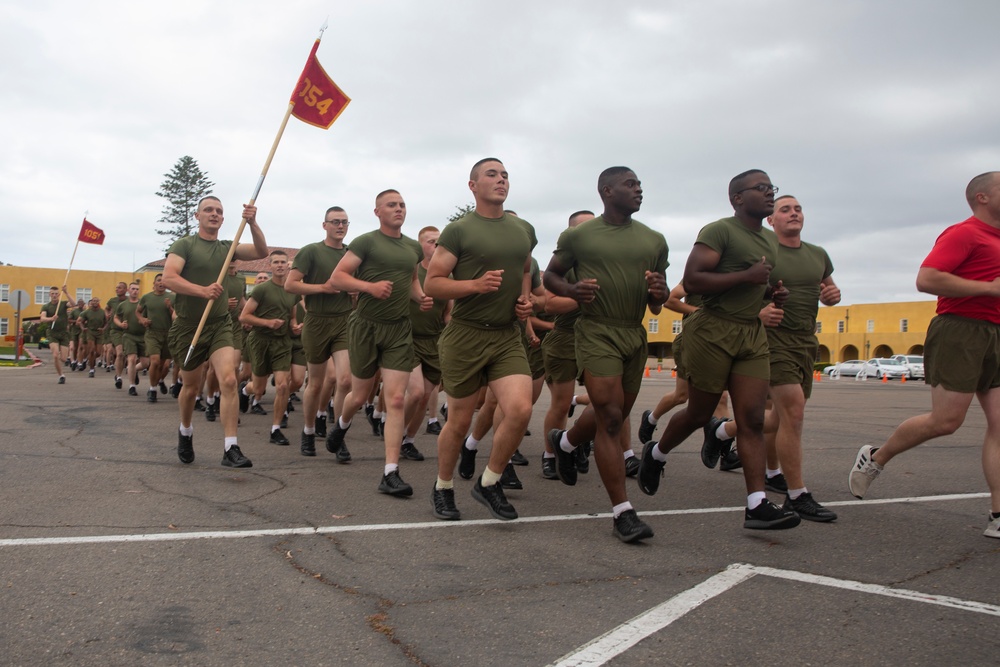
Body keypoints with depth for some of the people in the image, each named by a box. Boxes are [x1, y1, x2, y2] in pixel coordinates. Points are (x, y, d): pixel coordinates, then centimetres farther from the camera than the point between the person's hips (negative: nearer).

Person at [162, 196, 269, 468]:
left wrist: (252, 223, -22)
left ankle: (230, 449, -18)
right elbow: (168, 278, -18)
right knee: (191, 387, 13)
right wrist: (203, 290, -33)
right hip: (188, 326, -2)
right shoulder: (184, 245, -4)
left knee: (229, 380, -18)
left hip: (220, 325, 2)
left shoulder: (227, 248, 8)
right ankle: (185, 432, 42)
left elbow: (261, 252, -6)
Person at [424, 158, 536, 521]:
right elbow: (431, 284, -7)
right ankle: (443, 488, 30)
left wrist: (525, 299, 8)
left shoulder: (524, 230, 11)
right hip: (465, 336, -4)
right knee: (459, 422, 5)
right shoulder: (458, 230, -4)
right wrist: (476, 284, -21)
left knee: (520, 410, -15)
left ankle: (488, 484, 8)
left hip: (508, 337, 4)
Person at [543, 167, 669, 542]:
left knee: (616, 415, 16)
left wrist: (660, 292, -9)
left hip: (636, 334, 5)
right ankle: (623, 513, -6)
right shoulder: (577, 236, 0)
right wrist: (572, 290, -12)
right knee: (610, 418, -12)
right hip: (596, 332, -5)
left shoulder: (654, 240, 11)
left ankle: (565, 442, 47)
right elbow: (550, 276, 10)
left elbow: (659, 301, 16)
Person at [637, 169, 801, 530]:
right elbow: (691, 280, -19)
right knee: (699, 414, 6)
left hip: (753, 333, 7)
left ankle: (757, 505, -7)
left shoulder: (771, 240, 19)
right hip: (714, 330, -7)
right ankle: (655, 454, 34)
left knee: (752, 420, -4)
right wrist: (746, 276, -22)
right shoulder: (719, 231, -9)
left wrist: (772, 293, 11)